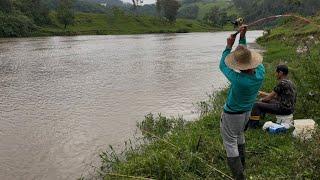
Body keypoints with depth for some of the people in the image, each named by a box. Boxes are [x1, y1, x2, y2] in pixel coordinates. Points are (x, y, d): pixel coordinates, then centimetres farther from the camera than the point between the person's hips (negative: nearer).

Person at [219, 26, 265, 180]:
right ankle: (241, 164, 48)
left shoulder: (238, 79, -36)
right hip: (247, 111, 8)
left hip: (232, 114, -7)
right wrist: (242, 37, -4)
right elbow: (247, 56, -2)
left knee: (230, 142, 7)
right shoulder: (261, 71, -20)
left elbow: (222, 65, -18)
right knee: (239, 135, 30)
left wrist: (229, 46, -10)